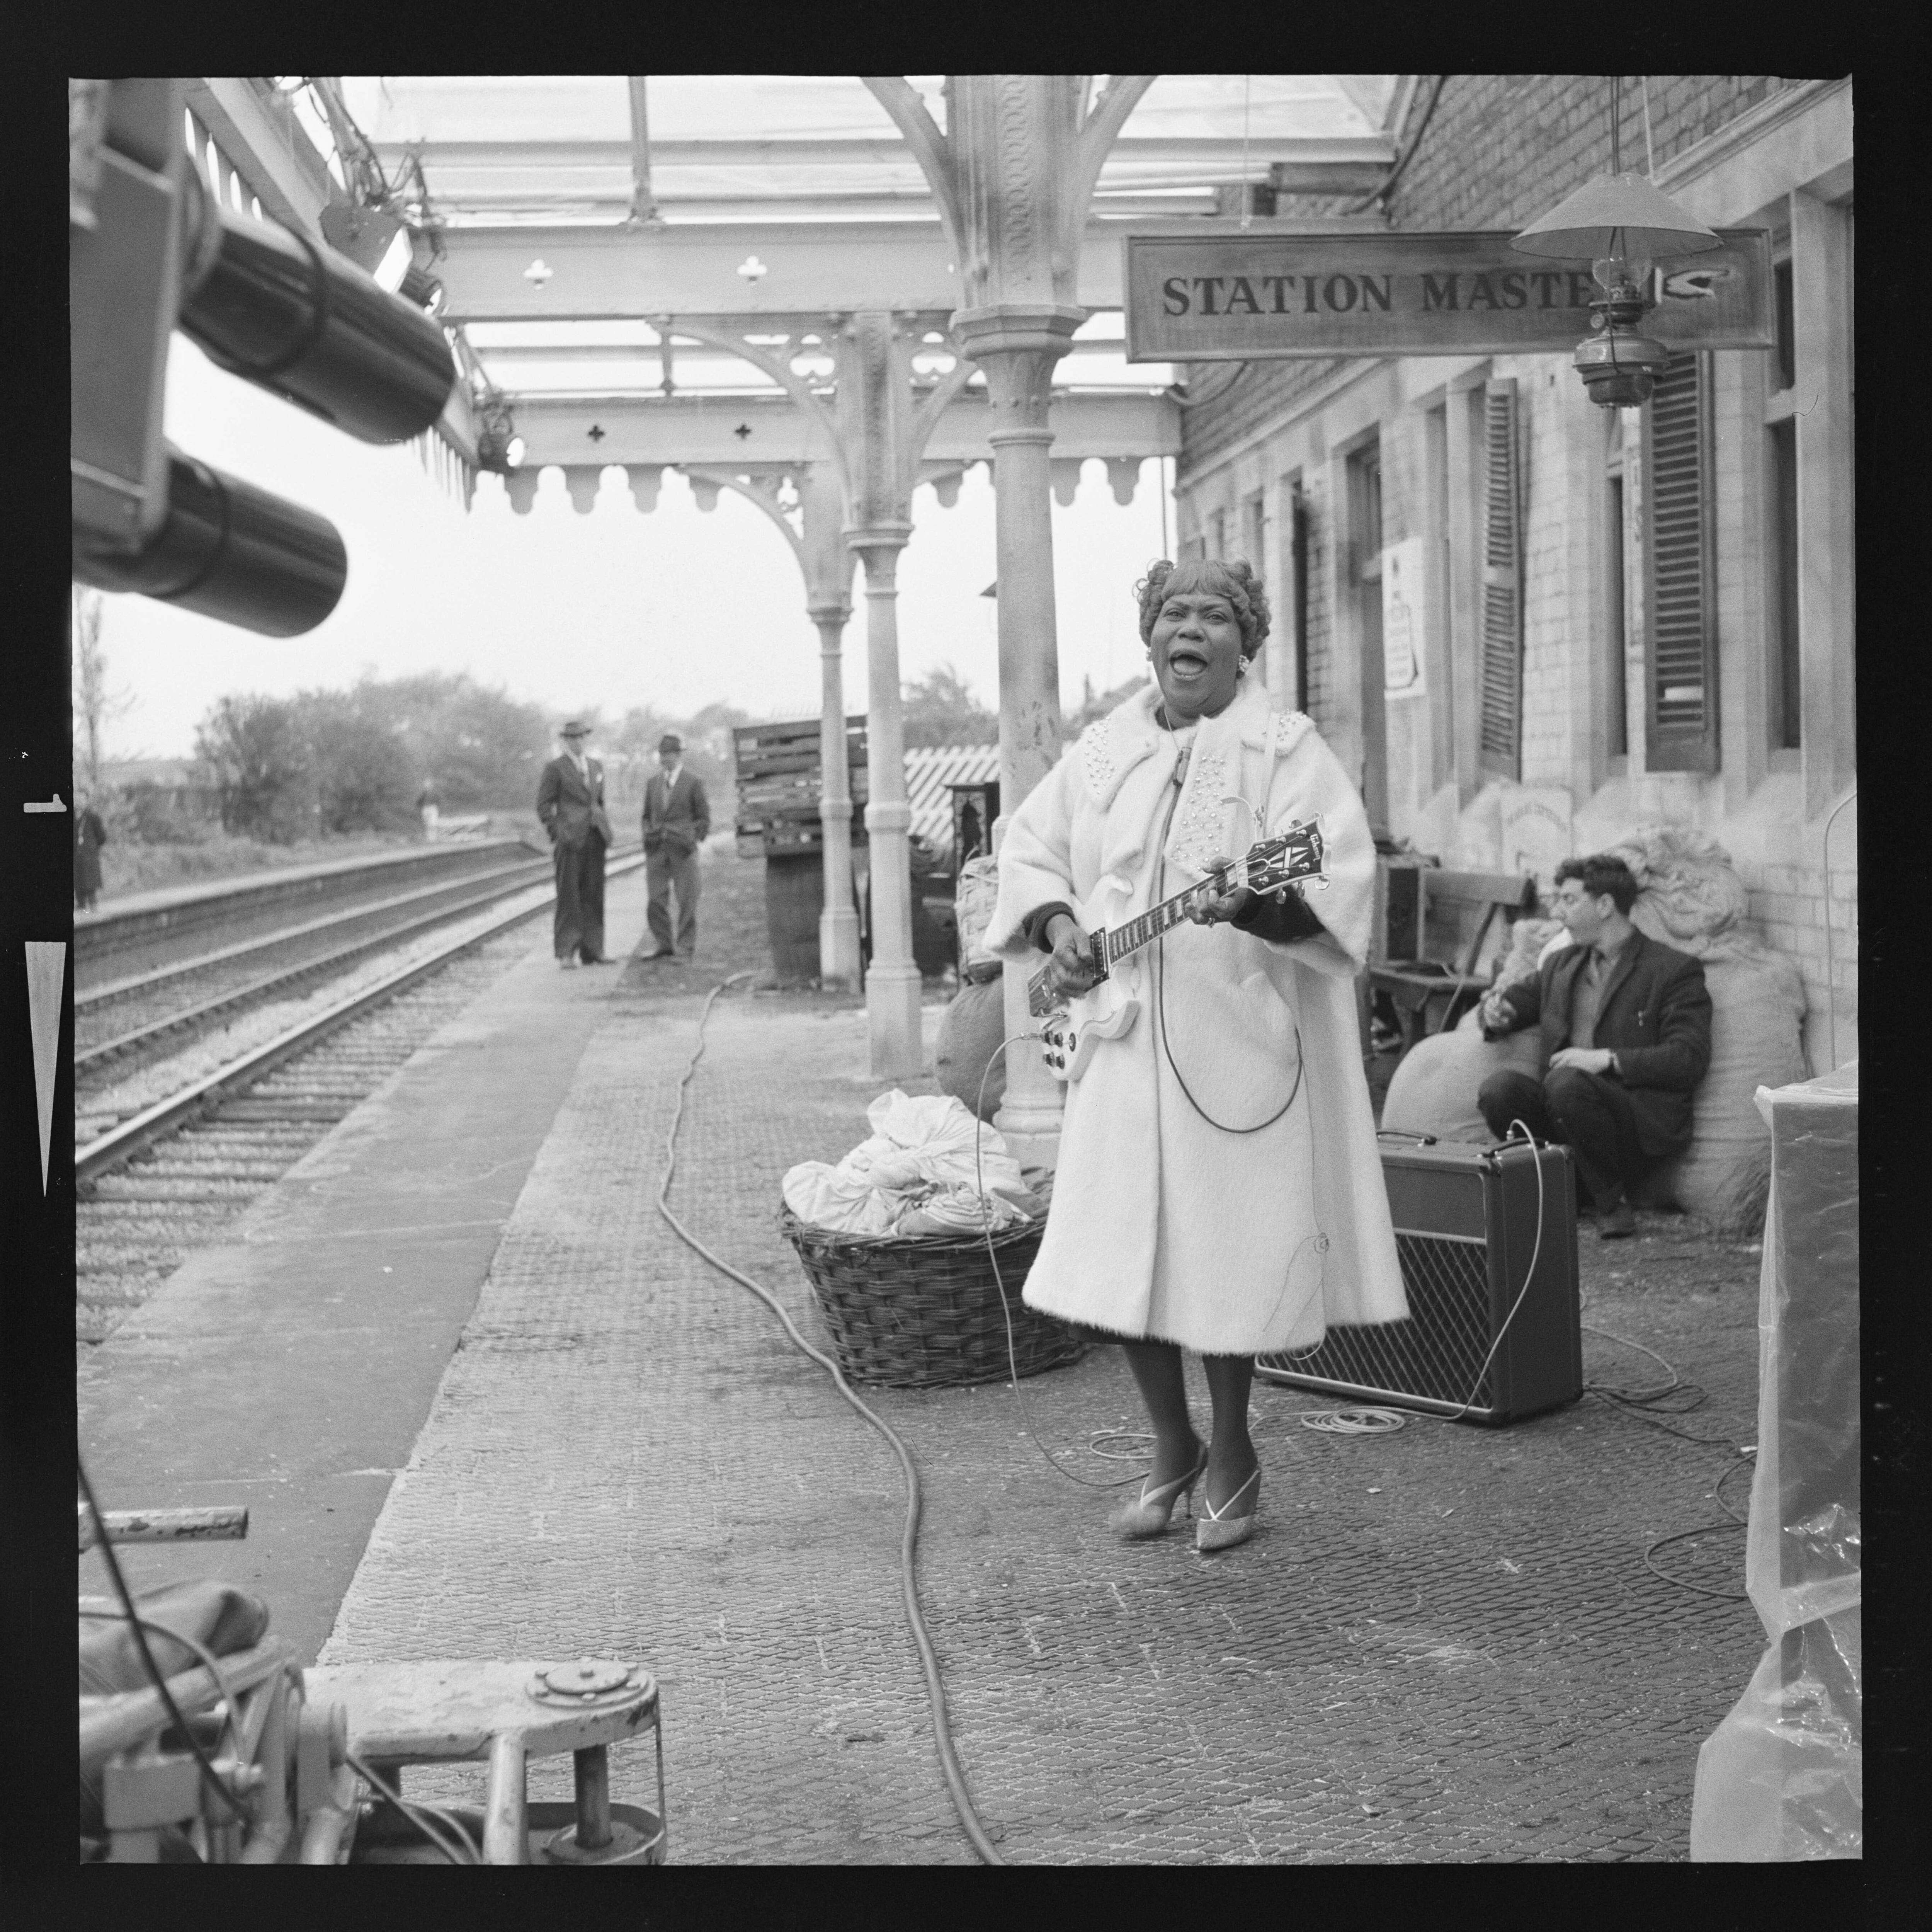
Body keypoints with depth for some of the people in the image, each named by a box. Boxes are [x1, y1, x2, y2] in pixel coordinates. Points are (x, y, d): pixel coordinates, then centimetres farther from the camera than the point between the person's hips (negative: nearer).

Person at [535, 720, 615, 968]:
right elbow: (544, 805, -2)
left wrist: (603, 827, 15)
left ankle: (592, 952, 9)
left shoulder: (595, 766, 17)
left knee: (593, 896, 5)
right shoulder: (555, 768, -1)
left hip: (595, 837, 6)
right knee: (569, 896, -7)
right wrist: (556, 834, -8)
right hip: (570, 840, -5)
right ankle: (565, 953, -6)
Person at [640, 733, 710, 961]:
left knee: (687, 900, -2)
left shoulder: (694, 782, 2)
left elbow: (704, 818, 4)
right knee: (657, 900, 0)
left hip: (683, 850, -4)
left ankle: (686, 947, 3)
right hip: (657, 851, 4)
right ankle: (662, 945, 8)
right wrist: (648, 840, 8)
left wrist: (693, 842, -4)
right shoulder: (653, 782, 13)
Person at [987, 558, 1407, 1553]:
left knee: (1224, 1257, 0)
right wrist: (1058, 926, 0)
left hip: (1239, 1047, -5)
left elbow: (1338, 881, -16)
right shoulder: (1102, 751, 12)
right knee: (1117, 1260, 6)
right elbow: (1029, 848, 19)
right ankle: (1172, 1444, 26)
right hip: (1122, 1042, 5)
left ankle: (1232, 1454, 22)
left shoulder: (1285, 750, -5)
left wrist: (1254, 904, -35)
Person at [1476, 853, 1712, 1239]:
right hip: (1568, 1106, 5)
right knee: (1497, 1090, -25)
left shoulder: (1675, 971, 2)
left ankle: (1613, 1202, -16)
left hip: (1641, 1118, -5)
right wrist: (1496, 1011, 3)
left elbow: (1690, 1059, -8)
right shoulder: (1560, 964, 21)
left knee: (1566, 1084, -36)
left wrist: (1608, 1059, -19)